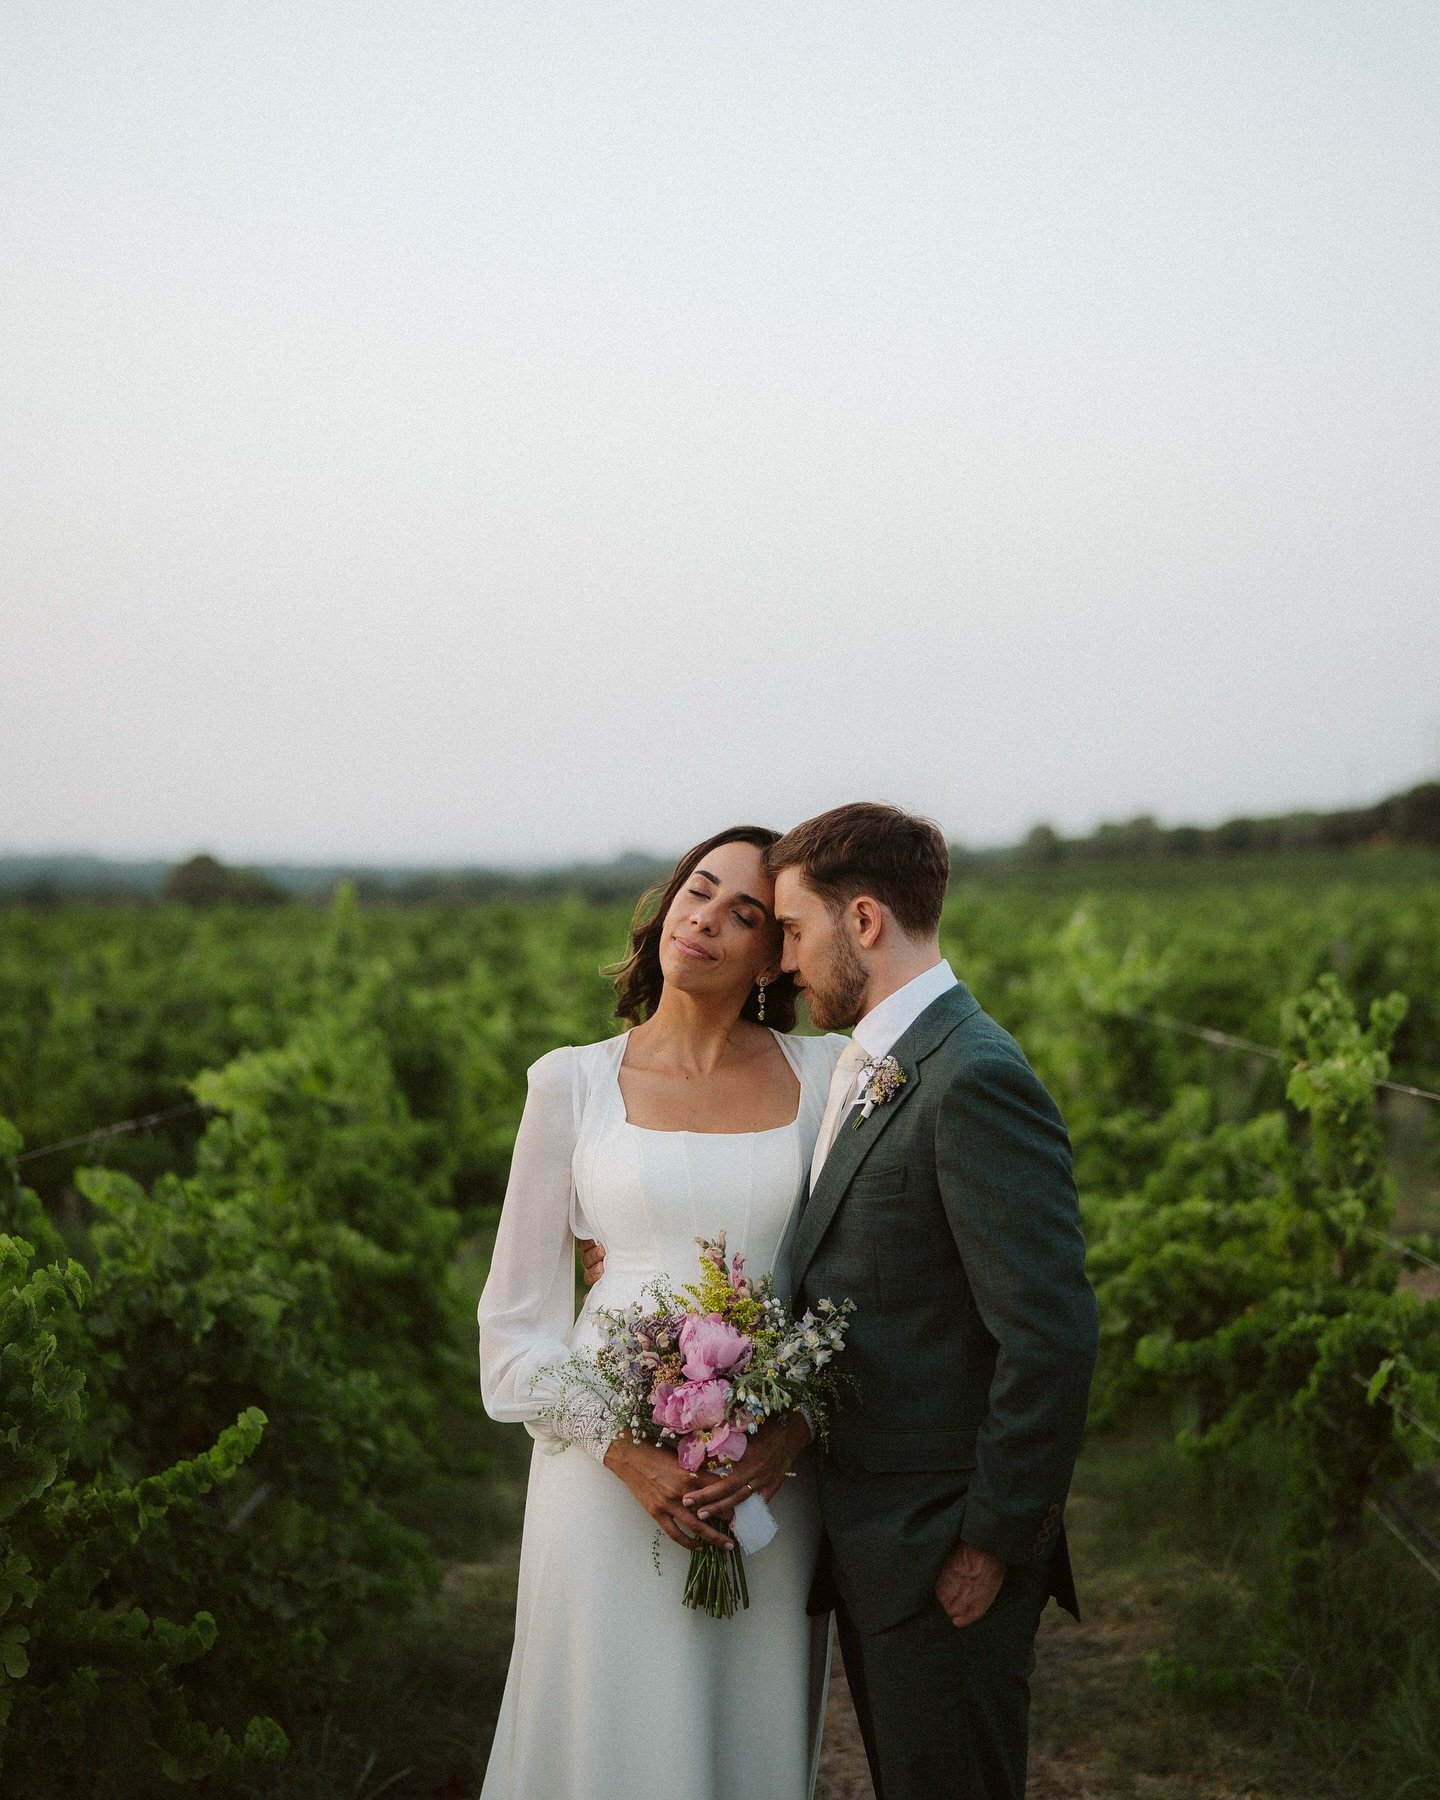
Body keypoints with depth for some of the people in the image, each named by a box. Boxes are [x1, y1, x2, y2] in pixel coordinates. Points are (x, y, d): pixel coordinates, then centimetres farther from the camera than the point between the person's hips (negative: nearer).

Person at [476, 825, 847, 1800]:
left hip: (772, 1472, 1)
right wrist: (622, 1449, -10)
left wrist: (796, 1428, -10)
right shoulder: (574, 1082, 1)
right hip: (612, 1468, -1)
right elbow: (518, 1312, 3)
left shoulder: (826, 1075, 3)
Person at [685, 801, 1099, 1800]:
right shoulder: (878, 1072, 11)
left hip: (940, 1554, -9)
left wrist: (993, 1543, -18)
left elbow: (1050, 1336, -23)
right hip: (867, 1532, 9)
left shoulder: (975, 1080, -21)